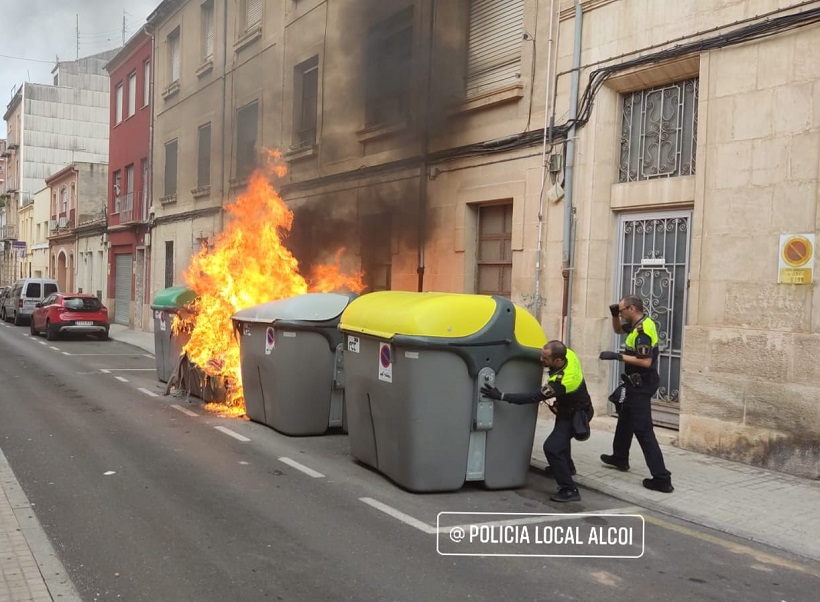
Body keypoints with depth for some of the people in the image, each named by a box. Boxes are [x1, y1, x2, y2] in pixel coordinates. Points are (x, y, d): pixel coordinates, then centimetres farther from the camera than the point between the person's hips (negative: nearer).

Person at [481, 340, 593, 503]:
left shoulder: (561, 382, -42)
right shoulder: (568, 354, -21)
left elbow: (533, 398, -38)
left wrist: (501, 396, -39)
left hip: (576, 416, -10)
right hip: (573, 408, 10)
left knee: (552, 447, -22)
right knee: (560, 435, 33)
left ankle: (570, 490, -13)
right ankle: (567, 467, 59)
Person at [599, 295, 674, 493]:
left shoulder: (642, 330, -24)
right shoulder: (639, 324, 7)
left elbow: (646, 362, -31)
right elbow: (618, 330, 26)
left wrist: (618, 356, -26)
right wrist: (614, 315, 6)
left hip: (640, 385, -11)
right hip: (638, 384, 11)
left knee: (643, 430, -11)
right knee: (625, 419, 26)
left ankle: (662, 479, -12)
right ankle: (620, 458, 44)